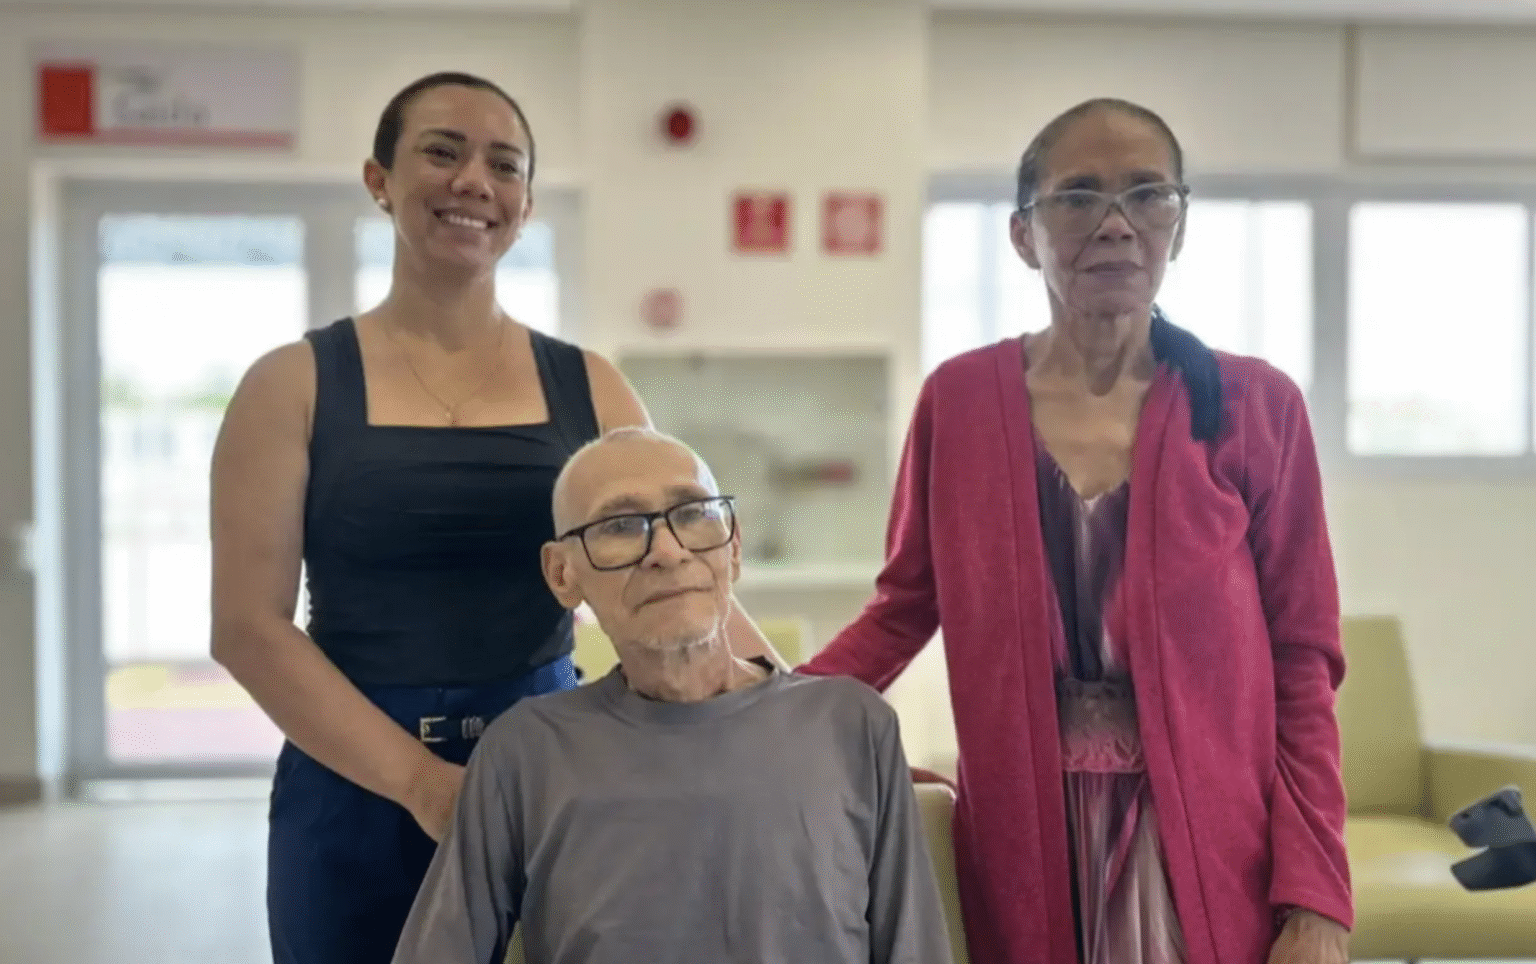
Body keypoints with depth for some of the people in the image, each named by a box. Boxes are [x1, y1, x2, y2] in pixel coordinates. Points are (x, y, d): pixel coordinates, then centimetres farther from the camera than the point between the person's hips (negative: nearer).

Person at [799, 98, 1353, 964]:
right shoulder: (959, 399, 0)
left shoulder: (1256, 407, -3)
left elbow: (1302, 662, -2)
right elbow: (906, 605, 8)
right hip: (1025, 836, 1)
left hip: (1207, 840, -1)